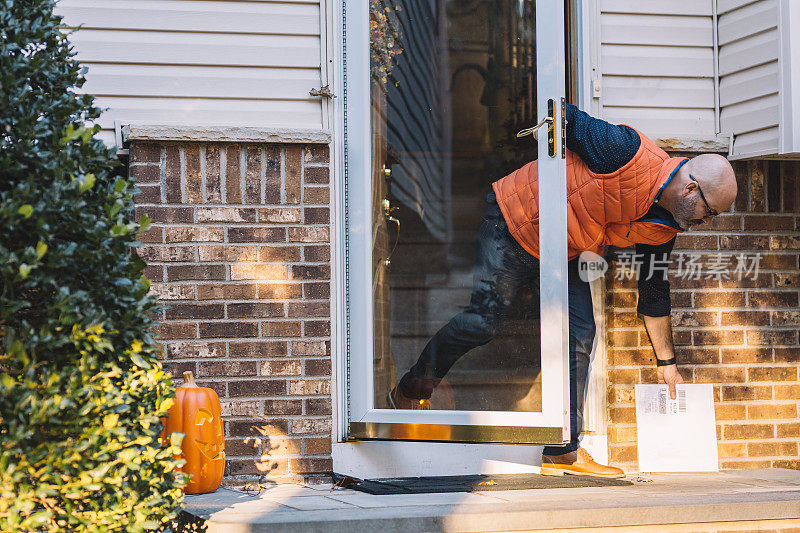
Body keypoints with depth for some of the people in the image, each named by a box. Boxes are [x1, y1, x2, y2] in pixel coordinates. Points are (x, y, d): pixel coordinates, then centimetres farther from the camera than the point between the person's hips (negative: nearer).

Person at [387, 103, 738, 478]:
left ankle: (563, 452, 0)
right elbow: (567, 117, -18)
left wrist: (666, 362, 9)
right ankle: (410, 393, 15)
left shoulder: (662, 229, -7)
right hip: (515, 221, -7)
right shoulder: (628, 152, -31)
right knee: (484, 320, -8)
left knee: (579, 335, -5)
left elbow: (654, 294, 5)